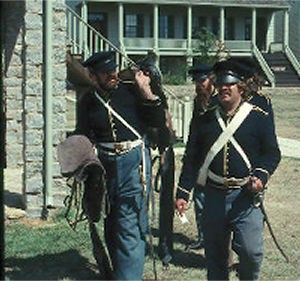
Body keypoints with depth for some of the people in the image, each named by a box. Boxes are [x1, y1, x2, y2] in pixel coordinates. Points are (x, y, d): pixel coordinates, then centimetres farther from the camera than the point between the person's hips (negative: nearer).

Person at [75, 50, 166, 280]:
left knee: (129, 226, -9)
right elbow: (83, 138, 15)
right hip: (104, 165, 4)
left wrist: (146, 92, -12)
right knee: (111, 225, 13)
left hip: (134, 162, -4)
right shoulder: (88, 102, 7)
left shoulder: (131, 90, -1)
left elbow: (159, 121, -1)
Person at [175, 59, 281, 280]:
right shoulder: (205, 120, 10)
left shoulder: (259, 118, 3)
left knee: (250, 251, -10)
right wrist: (183, 192, 8)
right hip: (214, 196, 3)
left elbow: (272, 153, 5)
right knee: (215, 253, 9)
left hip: (246, 196, -3)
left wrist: (260, 176, -13)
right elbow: (191, 159, 13)